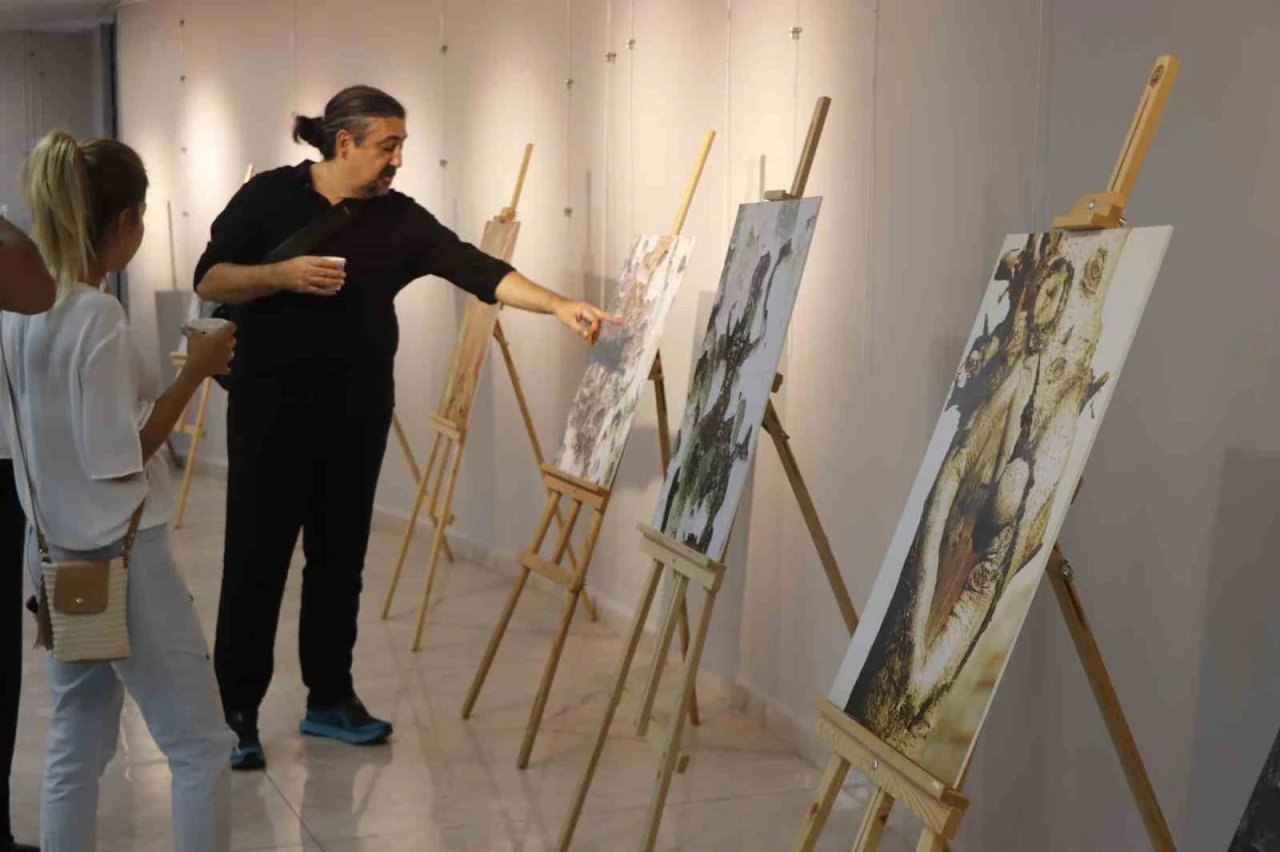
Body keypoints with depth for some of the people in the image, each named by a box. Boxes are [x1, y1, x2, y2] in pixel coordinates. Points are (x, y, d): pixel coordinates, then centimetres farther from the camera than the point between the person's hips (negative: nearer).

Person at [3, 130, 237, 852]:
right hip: (121, 557, -9)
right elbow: (117, 461, -19)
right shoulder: (97, 317, -21)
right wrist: (196, 369, -14)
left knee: (77, 744, 17)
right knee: (202, 743, 3)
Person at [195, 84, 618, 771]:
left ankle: (330, 699, 23)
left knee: (340, 555, 10)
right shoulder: (270, 196, -3)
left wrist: (560, 306, -20)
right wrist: (284, 275, -18)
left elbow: (475, 269, -9)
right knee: (256, 558, -2)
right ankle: (235, 713, 8)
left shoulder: (400, 219, 2)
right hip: (272, 402, -3)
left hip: (358, 408, 3)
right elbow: (208, 281, -2)